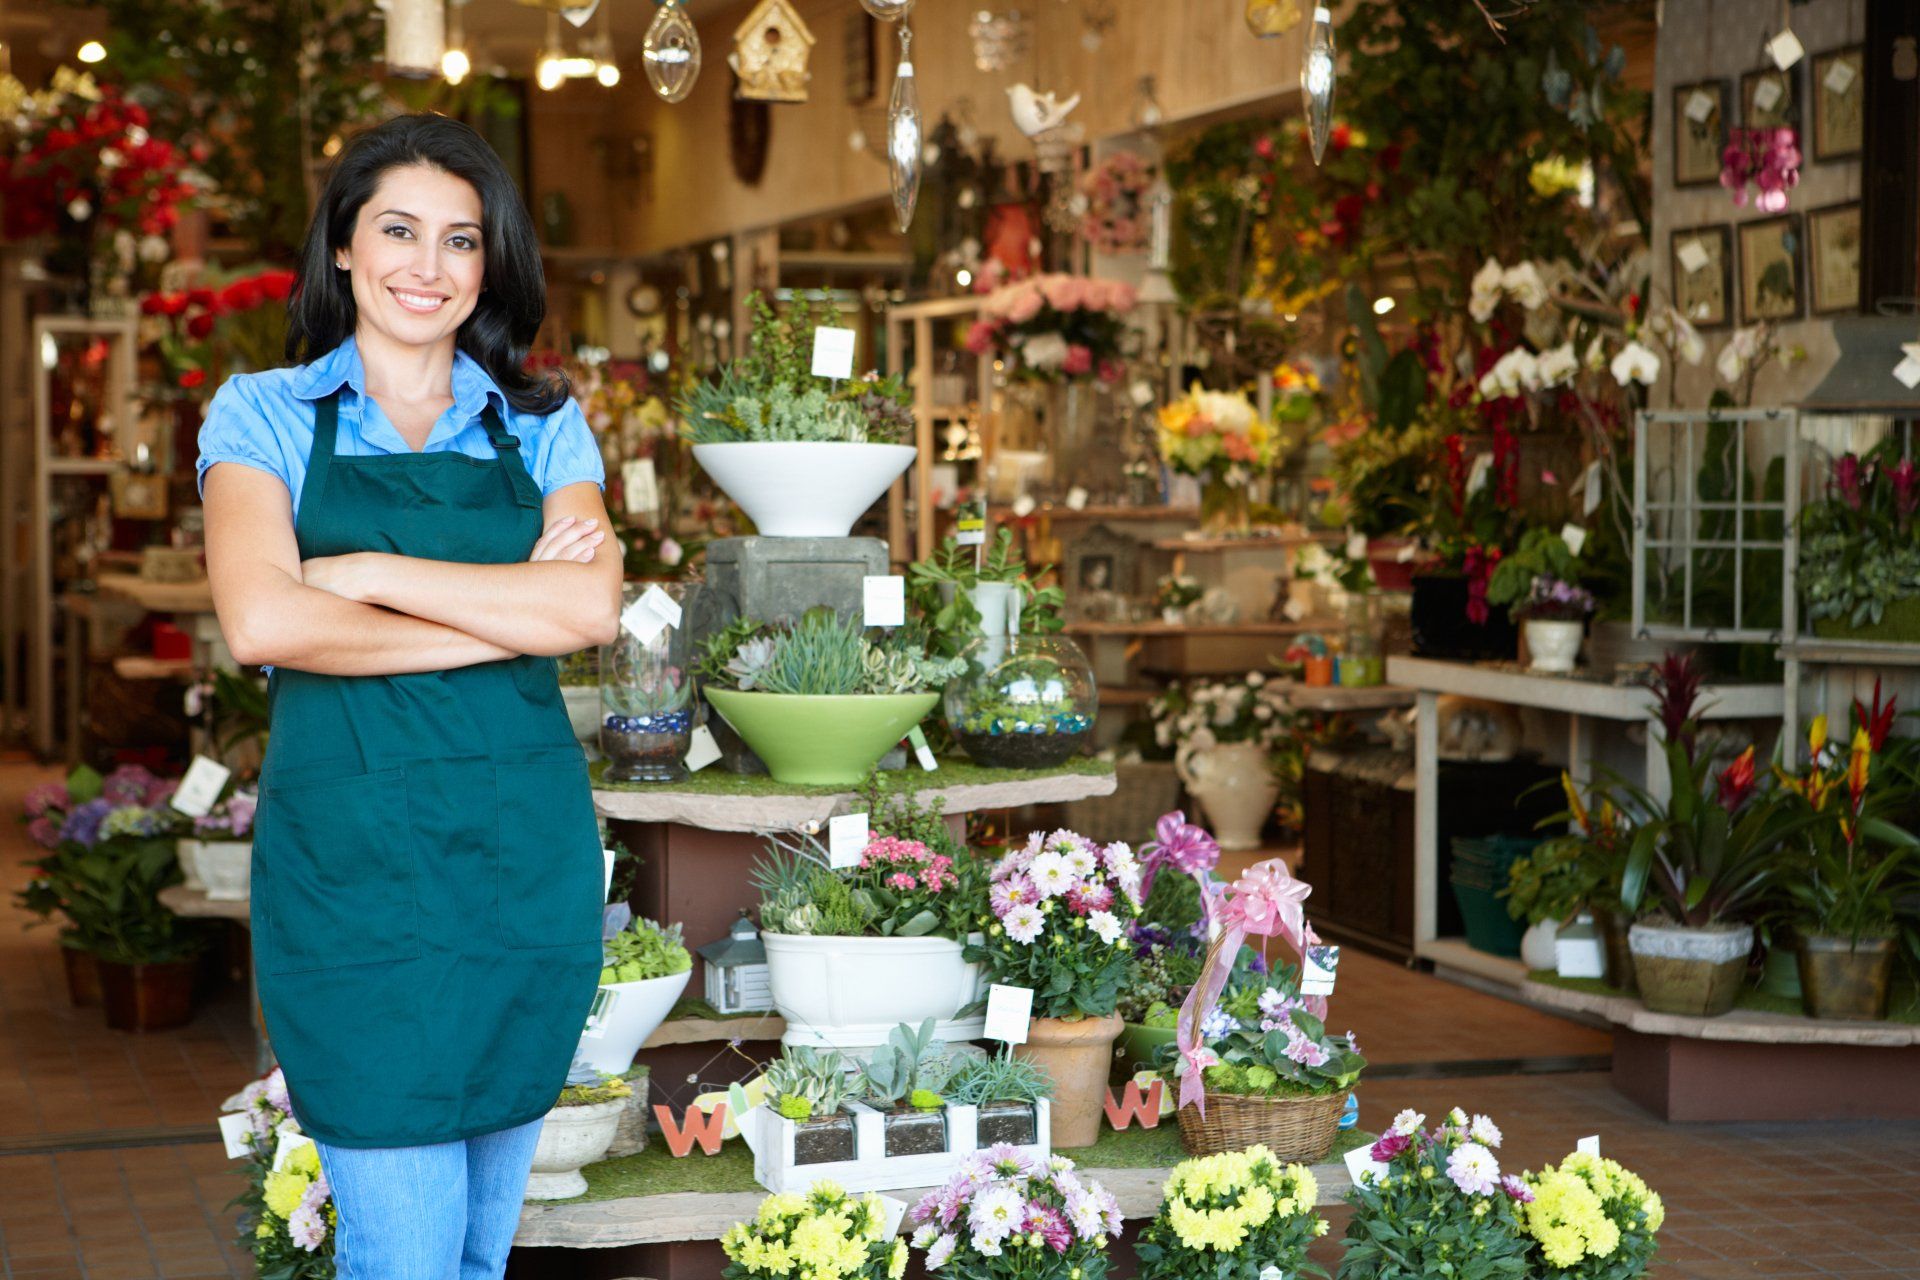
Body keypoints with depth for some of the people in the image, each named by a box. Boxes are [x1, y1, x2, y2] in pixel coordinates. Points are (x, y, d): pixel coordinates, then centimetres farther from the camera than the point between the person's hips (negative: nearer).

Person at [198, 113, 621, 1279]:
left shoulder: (543, 426, 11)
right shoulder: (265, 414, 5)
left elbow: (591, 608, -7)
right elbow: (261, 620, -13)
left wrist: (375, 575, -11)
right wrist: (511, 611, -10)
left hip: (529, 847, 3)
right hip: (350, 848, -3)